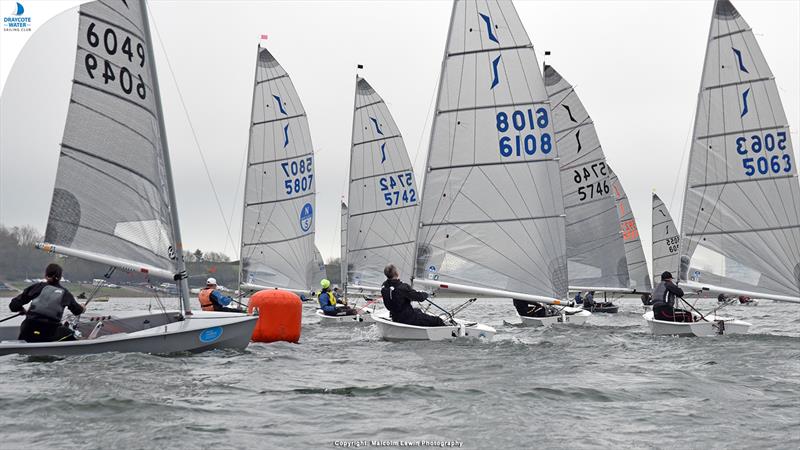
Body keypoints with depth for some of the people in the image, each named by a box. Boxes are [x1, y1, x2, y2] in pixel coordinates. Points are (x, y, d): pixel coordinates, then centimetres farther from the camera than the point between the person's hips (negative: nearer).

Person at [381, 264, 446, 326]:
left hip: (395, 318, 9)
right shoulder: (402, 287, -29)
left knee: (417, 310, 35)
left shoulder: (384, 286, -5)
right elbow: (420, 297, -22)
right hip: (407, 319, -9)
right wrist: (425, 294, 0)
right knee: (437, 321, -3)